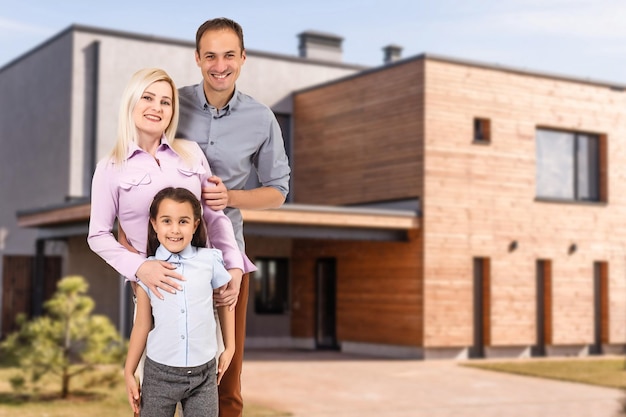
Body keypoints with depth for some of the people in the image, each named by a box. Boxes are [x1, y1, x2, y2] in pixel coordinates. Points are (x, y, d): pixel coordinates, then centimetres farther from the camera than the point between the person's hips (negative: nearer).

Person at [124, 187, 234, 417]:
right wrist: (129, 373, 6)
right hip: (159, 372, 0)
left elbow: (225, 302, 11)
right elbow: (142, 325, 4)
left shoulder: (210, 261, -4)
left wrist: (229, 348, 16)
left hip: (203, 373, 0)